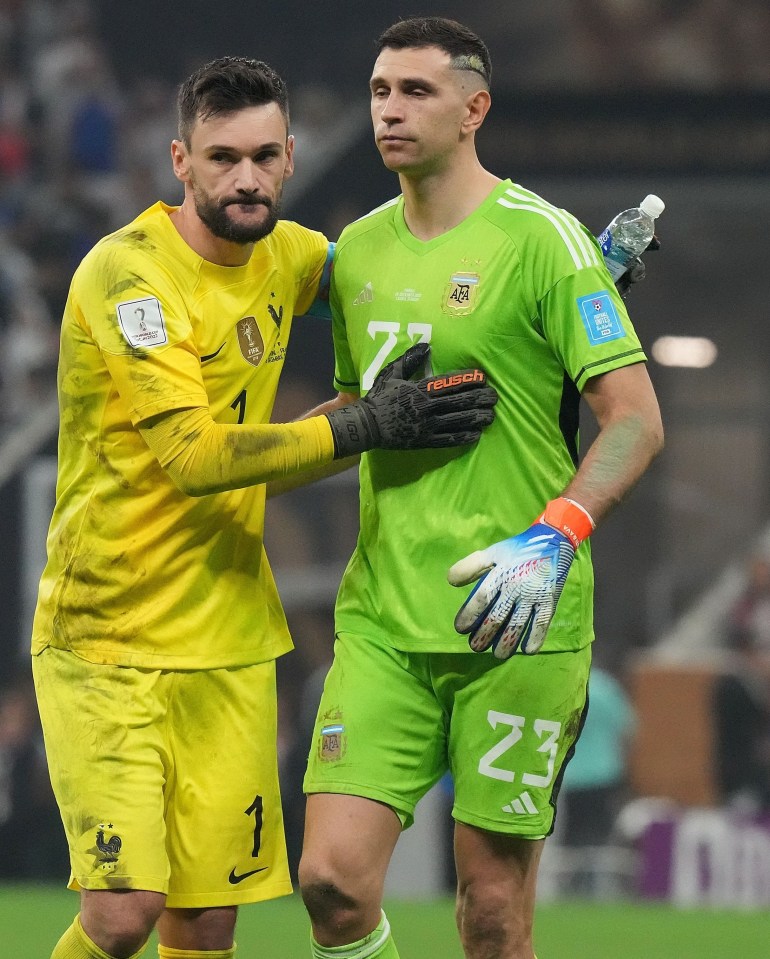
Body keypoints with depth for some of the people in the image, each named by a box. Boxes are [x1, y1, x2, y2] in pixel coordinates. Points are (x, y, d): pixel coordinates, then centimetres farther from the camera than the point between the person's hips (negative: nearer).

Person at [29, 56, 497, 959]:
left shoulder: (284, 254, 5)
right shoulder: (127, 274, -16)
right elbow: (194, 455, -24)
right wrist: (363, 426, -26)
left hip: (228, 645, 6)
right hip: (103, 645, -6)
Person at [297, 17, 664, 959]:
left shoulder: (538, 238, -7)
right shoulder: (357, 249, 12)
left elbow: (635, 419, -12)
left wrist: (554, 538, -23)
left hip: (514, 624, -5)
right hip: (381, 619, 5)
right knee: (334, 877, -9)